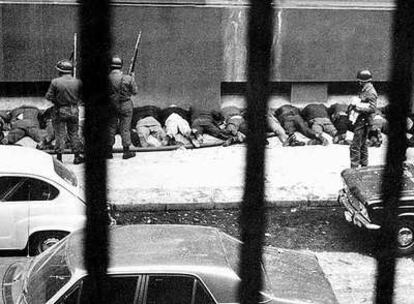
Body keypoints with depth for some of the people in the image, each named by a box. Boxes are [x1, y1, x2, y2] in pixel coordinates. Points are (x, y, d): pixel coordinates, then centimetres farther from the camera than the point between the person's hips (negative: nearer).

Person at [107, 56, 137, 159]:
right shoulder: (128, 78, -13)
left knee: (110, 127, 11)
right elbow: (135, 91, -3)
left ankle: (108, 151, 15)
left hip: (111, 106, 2)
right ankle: (126, 151, 9)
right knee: (125, 128, 7)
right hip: (125, 106, -1)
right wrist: (132, 79, 9)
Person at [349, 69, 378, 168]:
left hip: (363, 122, -10)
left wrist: (358, 106, -22)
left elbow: (372, 108, -23)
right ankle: (364, 165, 29)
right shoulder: (364, 90, 13)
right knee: (363, 145, 19)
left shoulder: (370, 92, -16)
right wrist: (354, 105, 5)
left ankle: (354, 167, -8)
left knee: (355, 146, -10)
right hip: (361, 121, 10)